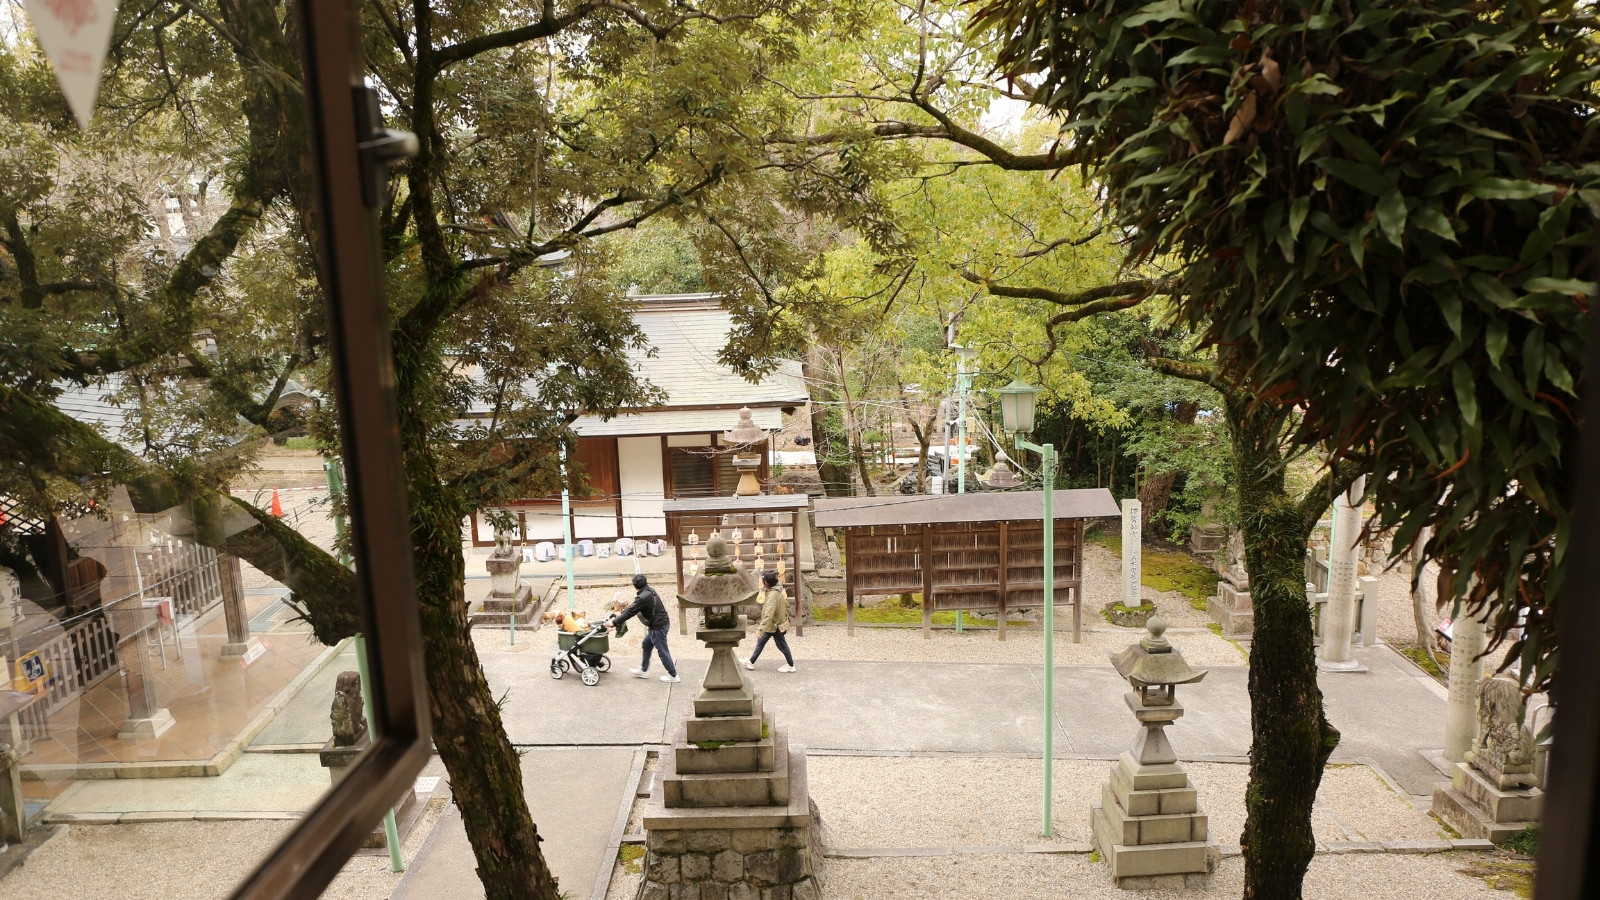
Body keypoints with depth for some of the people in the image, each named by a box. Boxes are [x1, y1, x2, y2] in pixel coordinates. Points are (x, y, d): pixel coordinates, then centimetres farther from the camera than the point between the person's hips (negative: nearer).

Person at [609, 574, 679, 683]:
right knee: (647, 644, 22)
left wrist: (614, 622, -10)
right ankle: (644, 670, 33)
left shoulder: (643, 598, -24)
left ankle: (673, 676, 12)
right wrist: (621, 614, 18)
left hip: (658, 627, -10)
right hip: (662, 622, 10)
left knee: (662, 651, 2)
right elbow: (632, 608, 16)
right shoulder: (649, 591, 6)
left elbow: (630, 612, -19)